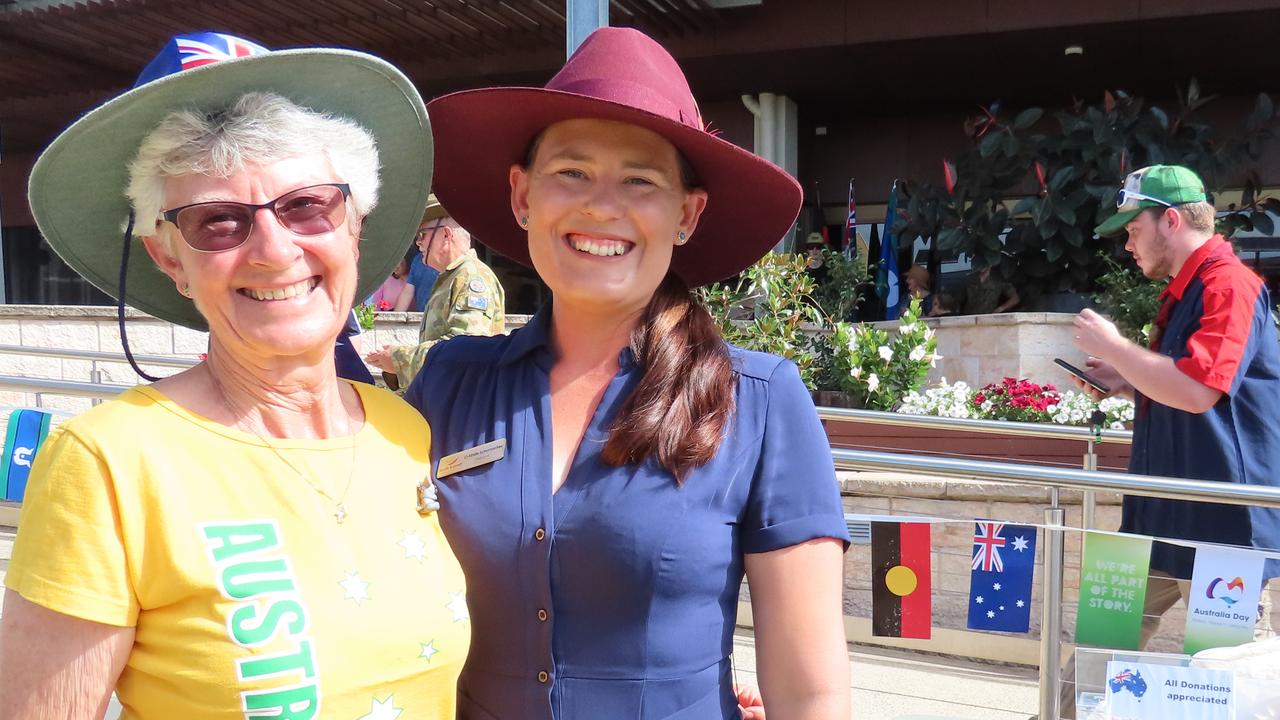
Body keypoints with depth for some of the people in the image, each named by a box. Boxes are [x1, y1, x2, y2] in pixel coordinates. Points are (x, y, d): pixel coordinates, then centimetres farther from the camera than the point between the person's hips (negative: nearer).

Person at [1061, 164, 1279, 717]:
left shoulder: (1228, 284, -16)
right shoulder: (1183, 292, 15)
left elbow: (1198, 390, -29)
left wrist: (1111, 347, -18)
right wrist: (1125, 384, 10)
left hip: (1220, 526, -10)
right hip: (1161, 519, 10)